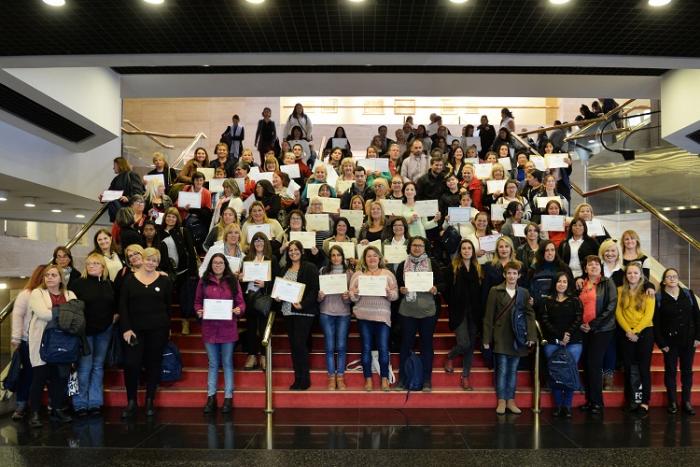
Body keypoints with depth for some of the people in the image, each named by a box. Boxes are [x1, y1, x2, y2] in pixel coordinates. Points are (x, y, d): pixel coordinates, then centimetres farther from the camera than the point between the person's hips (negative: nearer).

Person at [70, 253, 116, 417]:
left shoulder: (108, 284, 7)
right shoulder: (79, 283, -5)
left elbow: (115, 304, 20)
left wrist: (115, 314, 4)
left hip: (104, 330, 4)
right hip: (85, 330, -4)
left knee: (98, 366, 9)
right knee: (84, 367, -3)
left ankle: (95, 402, 17)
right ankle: (80, 404, 9)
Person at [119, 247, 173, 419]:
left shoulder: (164, 281, 3)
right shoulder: (129, 280, 3)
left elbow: (169, 306, 6)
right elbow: (123, 306, 0)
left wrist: (168, 328, 3)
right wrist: (126, 328, -8)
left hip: (158, 330, 0)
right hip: (135, 329, 0)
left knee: (153, 364, 6)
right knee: (131, 364, -7)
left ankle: (150, 401, 18)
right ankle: (131, 402, 8)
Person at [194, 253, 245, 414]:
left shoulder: (232, 281, 3)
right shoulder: (204, 281, 4)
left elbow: (240, 302, 3)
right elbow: (197, 301, 7)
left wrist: (239, 310, -17)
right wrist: (199, 311, -13)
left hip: (228, 328, -1)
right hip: (209, 328, 1)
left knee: (227, 363, 7)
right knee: (213, 363, 10)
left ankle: (228, 398, 13)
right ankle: (211, 398, 17)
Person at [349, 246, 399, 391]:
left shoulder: (388, 274, 8)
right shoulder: (357, 275, 9)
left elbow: (395, 295, 4)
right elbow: (353, 298, 5)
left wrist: (389, 293, -17)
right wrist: (354, 294, -17)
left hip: (383, 316, 0)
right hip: (364, 316, 0)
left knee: (383, 348, -1)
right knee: (366, 348, 4)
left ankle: (384, 378, 12)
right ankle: (368, 379, 14)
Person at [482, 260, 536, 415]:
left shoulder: (524, 293, 9)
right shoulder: (495, 291, 0)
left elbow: (530, 315, 5)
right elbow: (489, 316, -2)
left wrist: (531, 336, -7)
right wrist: (487, 339, -5)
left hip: (518, 337, 3)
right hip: (501, 337, -3)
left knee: (513, 370, 8)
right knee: (502, 370, -1)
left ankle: (510, 401, 15)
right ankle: (501, 402, 7)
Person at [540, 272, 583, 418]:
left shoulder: (575, 301, 9)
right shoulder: (548, 301, 9)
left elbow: (578, 320, -1)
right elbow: (545, 321, 0)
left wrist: (568, 335, -13)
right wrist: (559, 337, -10)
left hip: (573, 342, 0)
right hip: (552, 343, 1)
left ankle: (567, 406, 5)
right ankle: (557, 405, 9)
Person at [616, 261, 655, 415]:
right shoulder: (620, 291, 4)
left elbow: (649, 315, -6)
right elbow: (618, 313, -1)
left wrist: (636, 331, -13)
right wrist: (628, 331, -12)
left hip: (645, 332, -2)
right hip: (626, 333, 2)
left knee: (644, 367, -2)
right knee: (628, 368, 7)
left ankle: (645, 402, 3)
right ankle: (630, 400, 16)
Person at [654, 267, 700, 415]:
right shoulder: (658, 298, -4)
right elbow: (656, 322, -6)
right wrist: (661, 343, -10)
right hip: (670, 341, -2)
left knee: (687, 371, 9)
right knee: (670, 371, 5)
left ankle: (686, 401, 18)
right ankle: (672, 402, 13)